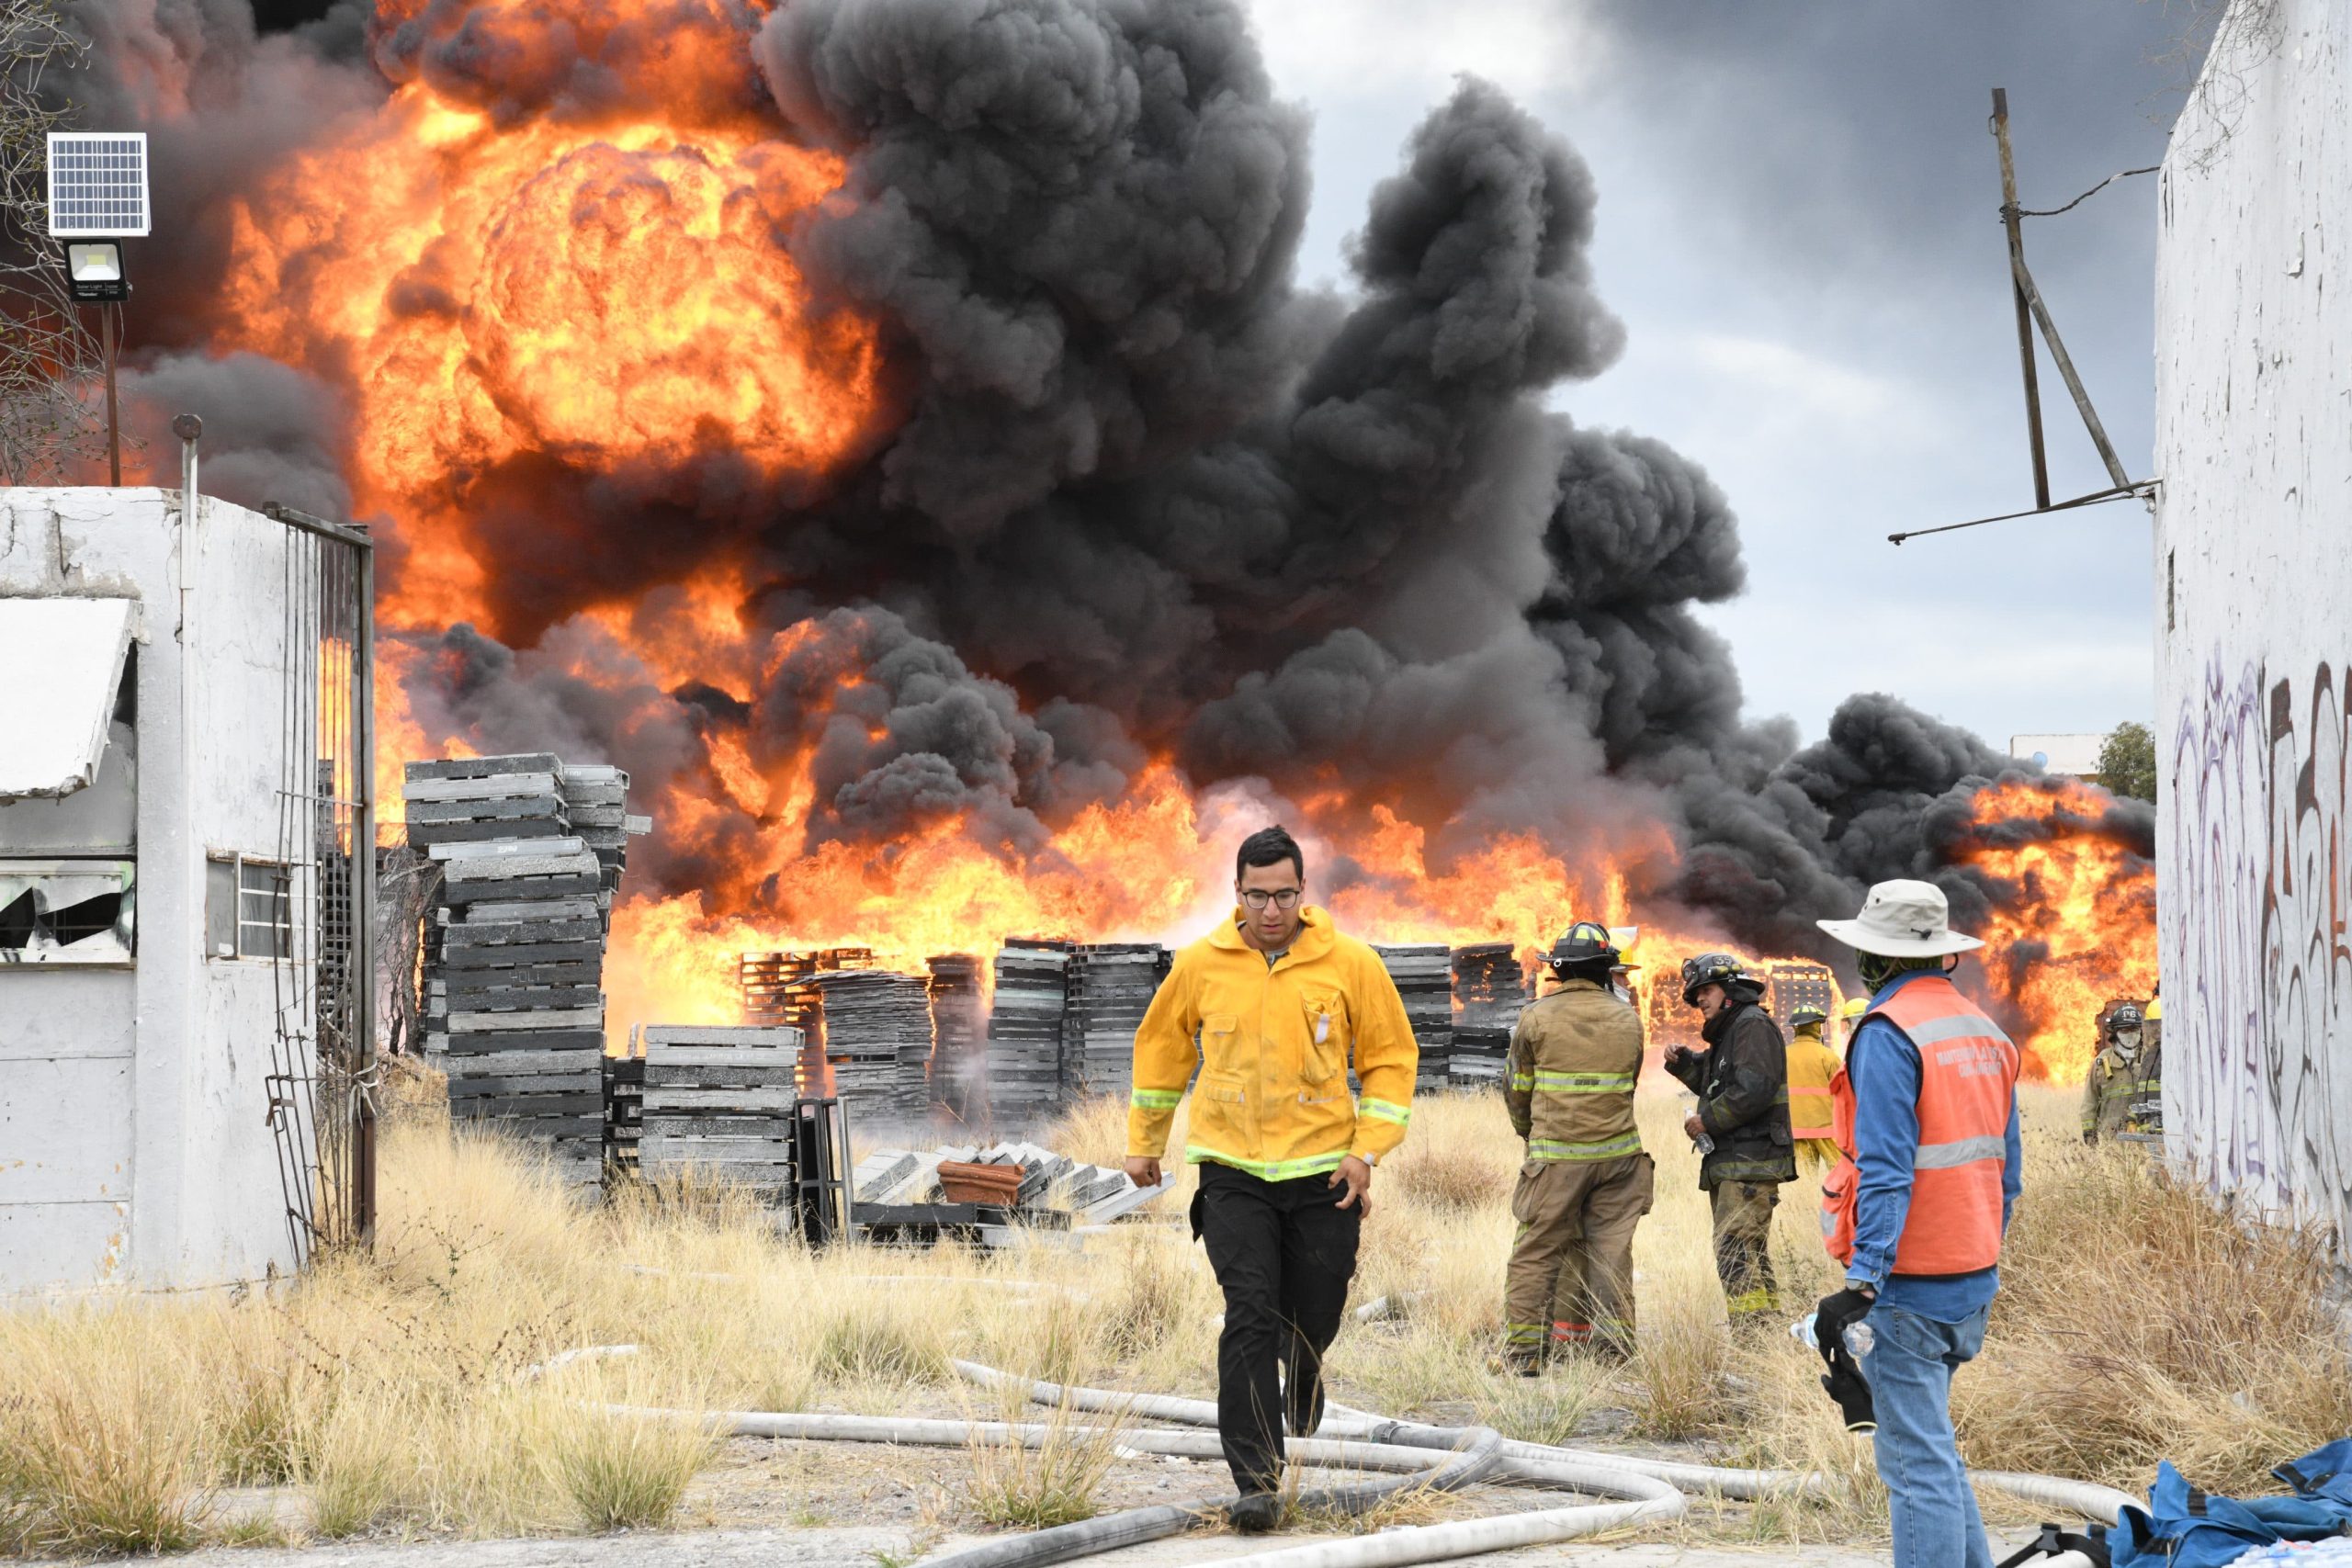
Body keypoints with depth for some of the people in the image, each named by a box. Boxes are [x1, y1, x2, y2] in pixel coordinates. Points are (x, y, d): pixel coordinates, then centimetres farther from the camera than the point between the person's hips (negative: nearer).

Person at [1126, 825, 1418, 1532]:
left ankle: (1302, 1389, 49)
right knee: (1250, 1320, -13)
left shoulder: (1350, 965, -4)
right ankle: (1257, 1480, -12)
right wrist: (1144, 1141, 20)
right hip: (1234, 1174, 0)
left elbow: (1391, 1057, 4)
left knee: (1312, 1321, 11)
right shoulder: (1201, 965, -1)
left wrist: (1367, 1150, -5)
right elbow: (1161, 1047, 15)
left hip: (1323, 1174, 1)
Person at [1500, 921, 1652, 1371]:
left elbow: (1517, 1090, 5)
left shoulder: (1537, 1018, -4)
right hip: (1618, 1153, 3)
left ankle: (1522, 1350, -1)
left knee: (1536, 1253, 1)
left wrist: (1528, 1131, 25)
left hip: (1555, 1155, -3)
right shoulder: (1628, 1020, 5)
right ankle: (1613, 1347, 7)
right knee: (1611, 1251, 8)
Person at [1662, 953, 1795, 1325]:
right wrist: (1685, 1063, 12)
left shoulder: (1753, 1025, -9)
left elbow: (1754, 1089, -20)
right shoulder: (1727, 1032, 23)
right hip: (1728, 1164, 11)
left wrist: (1707, 1120, -13)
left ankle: (1751, 1327, -23)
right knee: (1751, 1253, 13)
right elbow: (1714, 1085, 29)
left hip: (1750, 1164, -11)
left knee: (1735, 1252, -18)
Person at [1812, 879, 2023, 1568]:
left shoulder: (1889, 1034, -14)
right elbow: (2006, 1169, 17)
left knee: (1917, 1462, -6)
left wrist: (1862, 1284, -22)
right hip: (1973, 1281, 8)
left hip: (1908, 1283, -8)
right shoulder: (1985, 1033, 12)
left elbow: (1885, 1173, -20)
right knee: (1931, 1449, 20)